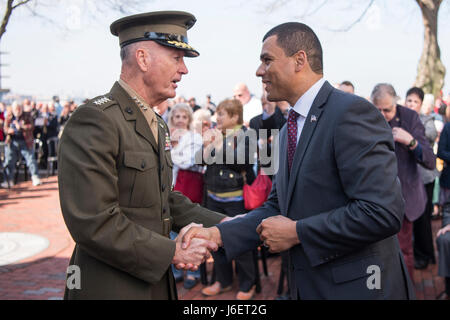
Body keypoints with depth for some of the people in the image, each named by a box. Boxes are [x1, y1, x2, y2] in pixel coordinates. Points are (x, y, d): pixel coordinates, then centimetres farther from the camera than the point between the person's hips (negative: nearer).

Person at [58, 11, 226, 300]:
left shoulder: (158, 125, 12)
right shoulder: (95, 119, -19)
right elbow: (93, 224, -25)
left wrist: (222, 223, 4)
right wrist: (173, 252, -18)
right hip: (111, 288, -8)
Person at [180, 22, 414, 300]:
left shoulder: (352, 112, -18)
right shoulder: (289, 130, 10)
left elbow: (383, 212, -26)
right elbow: (277, 207, 11)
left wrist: (296, 232, -19)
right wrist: (217, 233, -3)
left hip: (356, 286, -8)